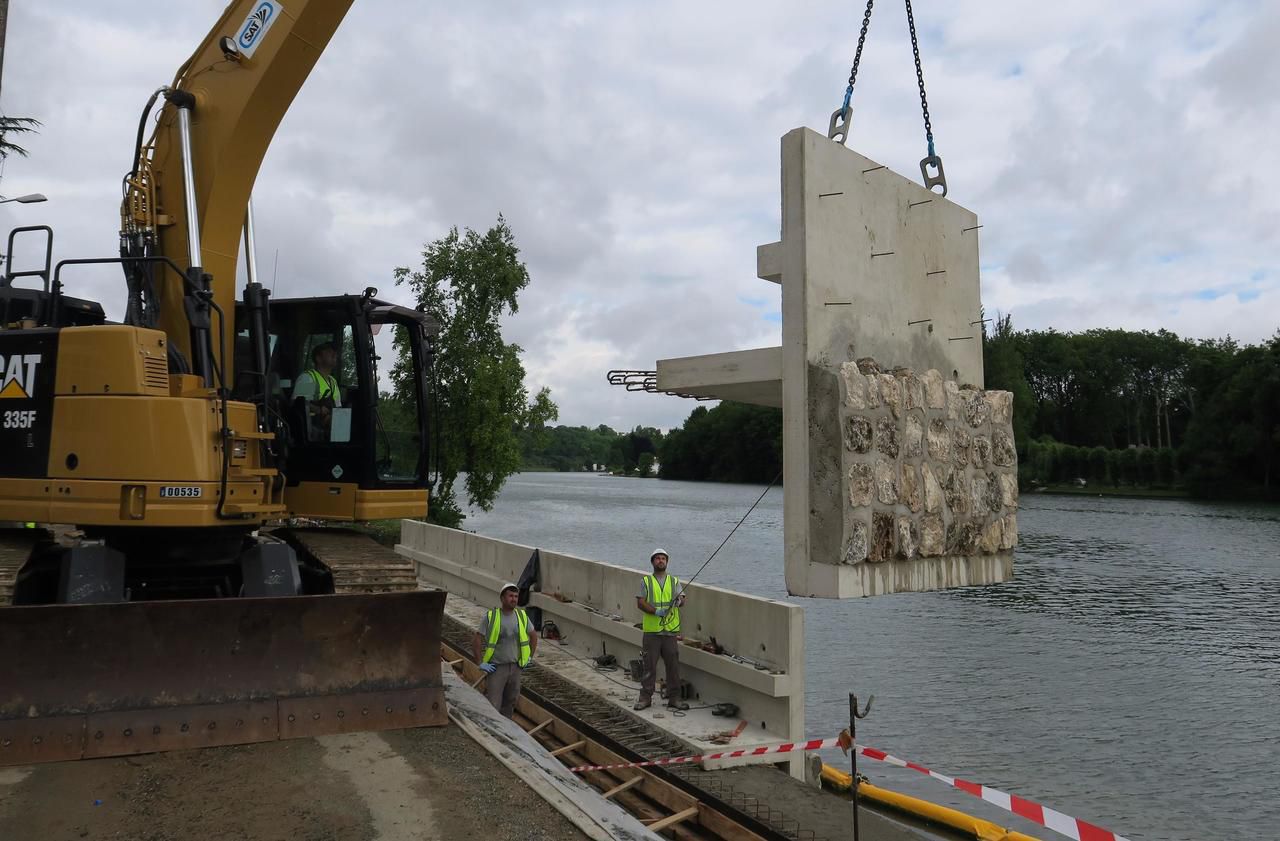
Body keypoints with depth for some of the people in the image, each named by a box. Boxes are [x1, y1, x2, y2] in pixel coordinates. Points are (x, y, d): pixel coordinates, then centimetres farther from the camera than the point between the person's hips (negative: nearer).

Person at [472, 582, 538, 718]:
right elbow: (476, 641, -8)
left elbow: (533, 635, 17)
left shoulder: (522, 616, 1)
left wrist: (530, 657, 14)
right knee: (493, 706, -7)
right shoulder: (491, 616, -11)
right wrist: (480, 663, -9)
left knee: (510, 703, 14)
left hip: (515, 666, 4)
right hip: (496, 667, -4)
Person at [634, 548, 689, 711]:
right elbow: (640, 602, -4)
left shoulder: (674, 581, 11)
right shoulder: (646, 581, 6)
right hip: (651, 630, -2)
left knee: (673, 665, 5)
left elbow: (682, 600, 0)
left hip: (670, 630, 2)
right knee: (649, 665, 3)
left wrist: (679, 601, -24)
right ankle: (645, 697, 13)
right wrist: (655, 611, -18)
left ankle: (674, 698, 14)